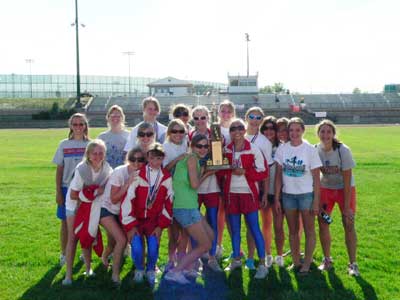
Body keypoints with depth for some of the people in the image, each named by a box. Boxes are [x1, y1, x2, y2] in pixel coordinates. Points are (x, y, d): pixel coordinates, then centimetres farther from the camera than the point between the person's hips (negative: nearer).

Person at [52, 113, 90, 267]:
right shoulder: (64, 144, 2)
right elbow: (59, 170, 3)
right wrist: (58, 192, -1)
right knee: (66, 221, 5)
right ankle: (64, 254, 18)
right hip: (67, 188, 0)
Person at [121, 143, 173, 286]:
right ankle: (139, 270, 14)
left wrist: (161, 226, -2)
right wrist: (130, 226, -12)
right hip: (136, 219, -2)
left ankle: (150, 271, 15)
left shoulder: (167, 178, -2)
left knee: (153, 247, -18)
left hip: (154, 220, 2)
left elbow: (168, 203, 2)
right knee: (137, 247, -20)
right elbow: (127, 199, -13)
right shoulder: (138, 174, -13)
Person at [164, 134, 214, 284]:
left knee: (210, 236, 21)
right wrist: (203, 175, 0)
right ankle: (175, 272, -2)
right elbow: (194, 184, -17)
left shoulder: (192, 159, 18)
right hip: (186, 208, -10)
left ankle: (188, 267, 24)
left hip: (190, 207, 10)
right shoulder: (192, 158, -11)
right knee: (205, 245, -2)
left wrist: (205, 174, 7)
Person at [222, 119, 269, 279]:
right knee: (234, 229, 12)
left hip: (249, 193, -4)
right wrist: (229, 169, -10)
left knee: (254, 228, -3)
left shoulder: (254, 150, -5)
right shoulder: (225, 150, 6)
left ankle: (262, 264, 4)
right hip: (231, 193, 4)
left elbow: (263, 172, -7)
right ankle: (236, 259, 28)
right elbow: (221, 170, 12)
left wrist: (245, 171, -17)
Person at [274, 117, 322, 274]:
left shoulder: (310, 149, -7)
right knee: (293, 230, 12)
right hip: (288, 195, 3)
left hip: (306, 194, -2)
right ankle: (296, 262, 23)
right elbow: (278, 175, 2)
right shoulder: (282, 149, -1)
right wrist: (276, 198, -1)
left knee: (309, 230, 4)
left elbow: (316, 178, -5)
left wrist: (316, 201, -9)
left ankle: (307, 263, 15)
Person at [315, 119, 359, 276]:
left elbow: (347, 180, -21)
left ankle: (353, 263, 9)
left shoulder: (343, 150, -24)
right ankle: (327, 260, 18)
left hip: (344, 188, -3)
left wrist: (347, 207, -21)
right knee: (323, 223, 0)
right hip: (325, 188, 3)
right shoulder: (315, 150, -15)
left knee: (349, 225, -5)